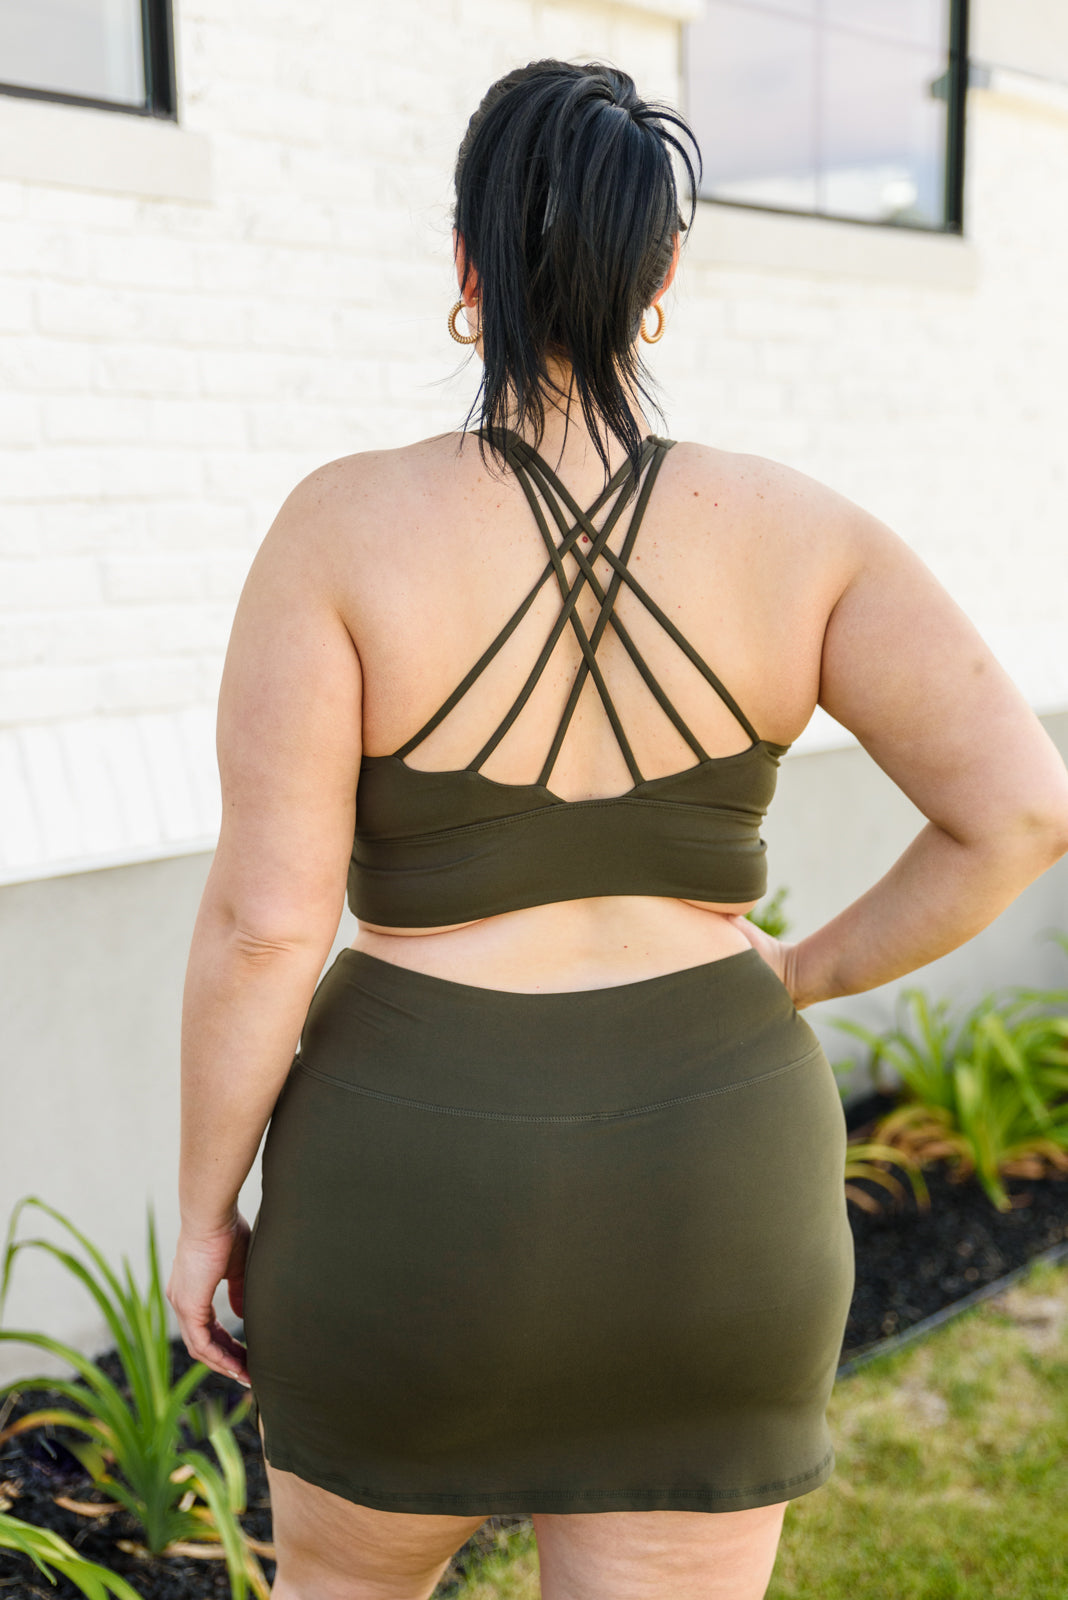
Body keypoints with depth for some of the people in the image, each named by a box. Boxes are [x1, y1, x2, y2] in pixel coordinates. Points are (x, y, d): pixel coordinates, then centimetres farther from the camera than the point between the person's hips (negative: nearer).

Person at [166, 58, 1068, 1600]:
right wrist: (803, 977, 5)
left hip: (424, 1191, -2)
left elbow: (263, 918, -15)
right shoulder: (793, 531, -7)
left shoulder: (348, 527, -14)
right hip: (700, 1198, 2)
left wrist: (206, 1206, 0)